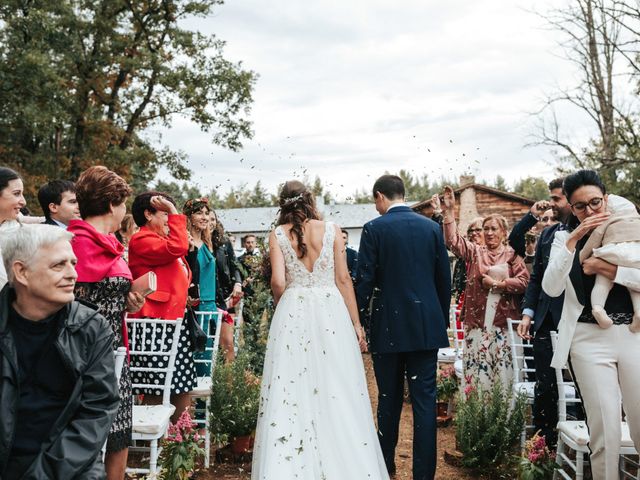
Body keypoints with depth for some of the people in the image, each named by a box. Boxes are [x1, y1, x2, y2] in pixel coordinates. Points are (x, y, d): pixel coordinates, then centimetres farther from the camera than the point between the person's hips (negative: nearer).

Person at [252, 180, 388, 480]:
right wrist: (356, 323, 6)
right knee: (337, 391, 5)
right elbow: (343, 279, 2)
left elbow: (278, 282, -6)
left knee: (291, 392, 4)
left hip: (292, 314, 0)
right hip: (331, 312, 0)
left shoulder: (278, 235, 2)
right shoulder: (331, 231, 3)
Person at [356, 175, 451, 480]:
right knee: (424, 399, 4)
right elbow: (444, 278, 6)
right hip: (426, 325, 2)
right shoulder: (432, 227, 4)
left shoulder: (374, 229, -6)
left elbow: (364, 279, -9)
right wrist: (443, 319, 16)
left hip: (388, 326, -2)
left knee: (389, 399, 12)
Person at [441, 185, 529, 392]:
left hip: (503, 323, -2)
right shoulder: (475, 252, 12)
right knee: (476, 373, 1)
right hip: (477, 322, 2)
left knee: (503, 372, -2)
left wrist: (497, 284, -8)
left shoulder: (512, 255, 7)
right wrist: (449, 212, -11)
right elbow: (453, 241, -2)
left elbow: (523, 281, -4)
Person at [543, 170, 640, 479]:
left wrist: (607, 269, -12)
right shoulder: (565, 238, 7)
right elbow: (551, 288, -7)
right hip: (589, 338, -1)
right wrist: (572, 241, -14)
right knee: (605, 430, -2)